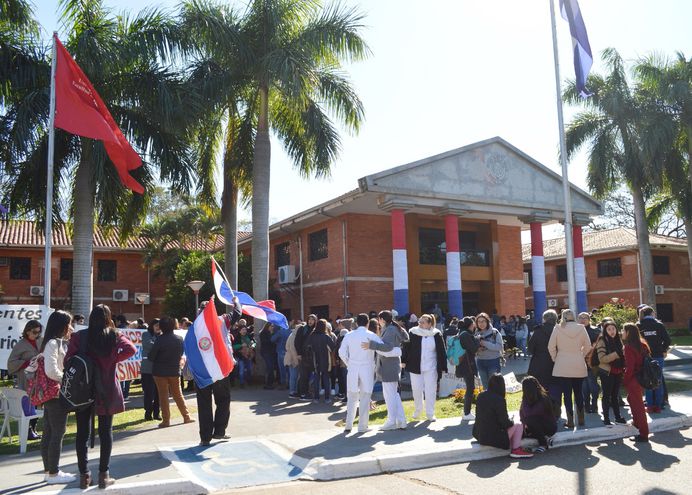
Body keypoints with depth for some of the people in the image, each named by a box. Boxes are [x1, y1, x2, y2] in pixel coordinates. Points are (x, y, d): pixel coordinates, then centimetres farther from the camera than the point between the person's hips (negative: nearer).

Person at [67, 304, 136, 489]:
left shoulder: (79, 336, -4)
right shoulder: (114, 335, -3)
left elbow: (68, 360, -7)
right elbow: (131, 349, -16)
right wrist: (113, 359, -6)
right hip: (106, 390, 0)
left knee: (82, 432, 8)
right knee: (106, 431, 7)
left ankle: (84, 475, 11)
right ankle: (103, 475, 7)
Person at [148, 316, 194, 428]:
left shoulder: (160, 339, -17)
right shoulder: (179, 339, -4)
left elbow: (151, 356, -14)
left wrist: (159, 360, 5)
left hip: (160, 372, -4)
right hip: (175, 371, 4)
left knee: (163, 396, 5)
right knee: (178, 394, 15)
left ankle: (166, 420, 7)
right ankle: (186, 416, 17)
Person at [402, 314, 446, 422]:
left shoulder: (436, 335, -3)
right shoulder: (413, 333, -3)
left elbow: (442, 351, 0)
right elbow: (406, 348, 1)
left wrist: (443, 367, -1)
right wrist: (403, 361, -4)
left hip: (431, 368, -1)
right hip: (415, 367, 1)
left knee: (430, 391, 3)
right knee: (416, 390, 8)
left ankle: (430, 414, 15)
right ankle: (417, 411, 29)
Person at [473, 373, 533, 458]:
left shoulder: (481, 395, 1)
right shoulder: (499, 399, -20)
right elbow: (505, 423, -16)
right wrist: (512, 422, 7)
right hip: (493, 438, -8)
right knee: (518, 426, 6)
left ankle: (511, 448, 18)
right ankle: (516, 450, 10)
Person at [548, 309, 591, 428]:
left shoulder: (558, 328, -6)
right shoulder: (581, 328, -2)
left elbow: (551, 347, -6)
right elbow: (588, 346, 4)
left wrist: (555, 358, 8)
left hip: (563, 367, -2)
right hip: (579, 366, 3)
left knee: (567, 393, 3)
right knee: (578, 392, 17)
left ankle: (570, 421, 3)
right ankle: (581, 419, 22)